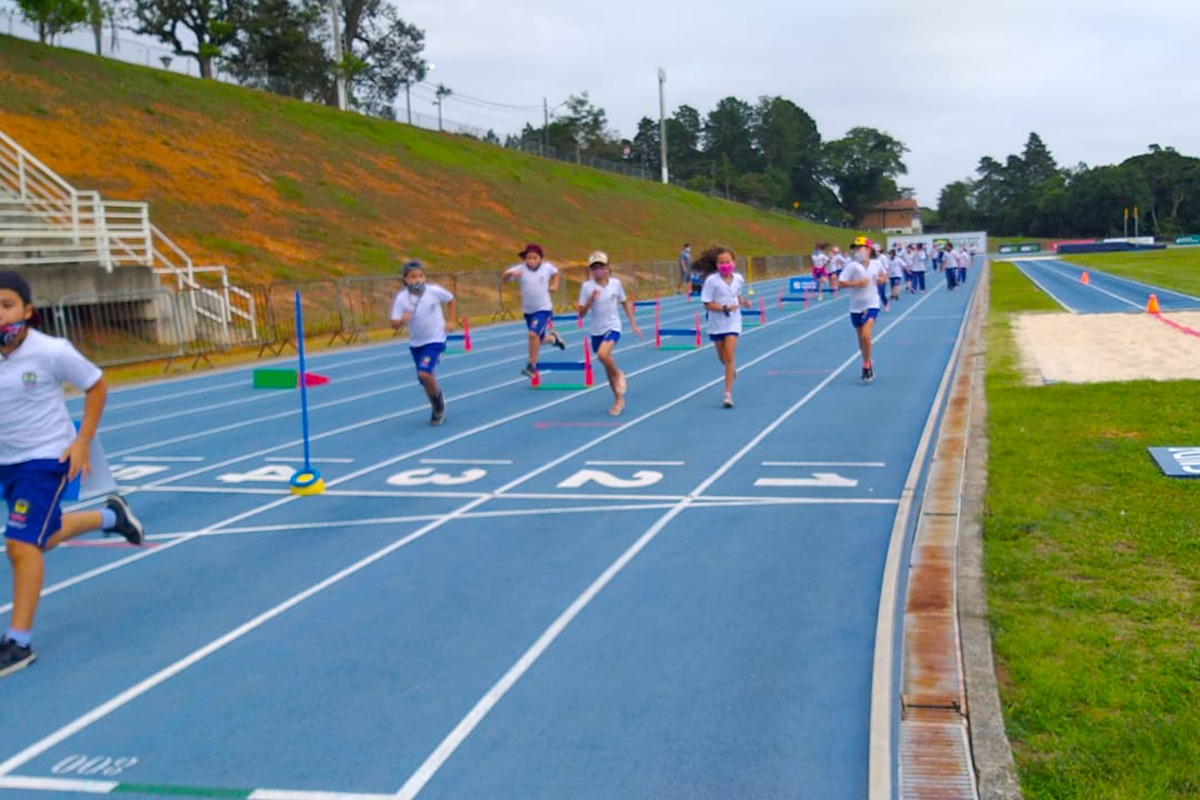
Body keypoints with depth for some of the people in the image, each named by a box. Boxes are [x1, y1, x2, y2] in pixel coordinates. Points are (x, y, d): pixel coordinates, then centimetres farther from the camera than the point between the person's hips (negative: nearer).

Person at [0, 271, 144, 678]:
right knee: (44, 537, 22)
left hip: (47, 458, -6)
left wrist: (82, 442, -8)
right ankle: (111, 515, 50)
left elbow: (97, 386, -4)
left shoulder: (52, 351, -18)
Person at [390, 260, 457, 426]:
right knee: (425, 379, 11)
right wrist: (401, 320, -37)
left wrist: (451, 321, -1)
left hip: (435, 340, -3)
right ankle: (438, 409, 33)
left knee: (424, 373, -22)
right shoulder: (401, 298, -13)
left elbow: (451, 300, 5)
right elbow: (394, 324, -15)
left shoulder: (434, 291, -15)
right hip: (415, 343, 3)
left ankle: (438, 398, 7)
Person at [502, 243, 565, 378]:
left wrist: (555, 285, 3)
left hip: (544, 308, -3)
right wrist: (511, 273, -42)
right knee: (540, 339, 17)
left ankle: (532, 365, -10)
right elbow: (505, 277, -22)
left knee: (533, 334, -23)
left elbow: (555, 272, 15)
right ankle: (553, 338, 53)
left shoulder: (547, 267, -8)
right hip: (528, 310, 3)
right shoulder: (520, 269, -12)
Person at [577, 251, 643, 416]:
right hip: (596, 330, 2)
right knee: (607, 367, 11)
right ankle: (619, 400, 27)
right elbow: (581, 313, -9)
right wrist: (591, 300, -25)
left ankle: (618, 375, 0)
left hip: (613, 327, -2)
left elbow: (625, 303, 10)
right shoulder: (587, 287, -7)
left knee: (603, 354, -30)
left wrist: (633, 324, 9)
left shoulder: (615, 283, -4)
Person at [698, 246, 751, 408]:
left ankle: (728, 394, -9)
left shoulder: (738, 279, -2)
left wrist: (743, 301, -1)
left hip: (733, 322, 1)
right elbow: (707, 304, -15)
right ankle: (732, 368, 50)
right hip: (717, 323, 0)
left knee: (729, 356, -11)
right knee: (723, 358, 12)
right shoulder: (712, 280, -14)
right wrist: (725, 308, -26)